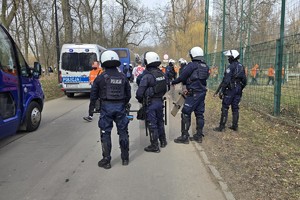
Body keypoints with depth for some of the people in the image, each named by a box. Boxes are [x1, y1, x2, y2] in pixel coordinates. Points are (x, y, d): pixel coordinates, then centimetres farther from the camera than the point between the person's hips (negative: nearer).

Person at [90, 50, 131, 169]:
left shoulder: (100, 78, -6)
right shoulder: (123, 77, 3)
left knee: (105, 134, 6)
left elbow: (93, 96, -2)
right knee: (123, 132, 13)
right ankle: (125, 158, 23)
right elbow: (128, 95, 8)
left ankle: (106, 160, 12)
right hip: (120, 107, 3)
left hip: (106, 107, -3)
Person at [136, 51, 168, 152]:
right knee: (160, 121, 21)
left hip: (150, 103, -7)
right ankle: (163, 141, 35)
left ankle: (154, 146, 11)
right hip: (160, 101, 7)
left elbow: (139, 93, -17)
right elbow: (165, 89, 12)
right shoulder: (162, 74, 3)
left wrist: (141, 100, 2)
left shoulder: (147, 76, -19)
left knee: (152, 124, 3)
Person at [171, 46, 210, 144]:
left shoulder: (192, 65, -13)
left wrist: (173, 82, 8)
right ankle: (199, 136, 20)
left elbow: (182, 77, -10)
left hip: (193, 94, -8)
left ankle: (184, 136, 0)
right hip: (202, 93, 8)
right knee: (199, 114, 13)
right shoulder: (205, 66, 11)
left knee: (186, 114, -1)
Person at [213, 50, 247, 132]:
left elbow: (226, 80, -19)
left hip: (230, 89, -8)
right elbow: (244, 80, 16)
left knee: (225, 108, -3)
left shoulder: (231, 66, -12)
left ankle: (222, 127, -2)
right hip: (238, 90, 8)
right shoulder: (241, 67, 12)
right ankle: (235, 126, 17)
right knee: (235, 108, 13)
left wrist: (221, 90, -16)